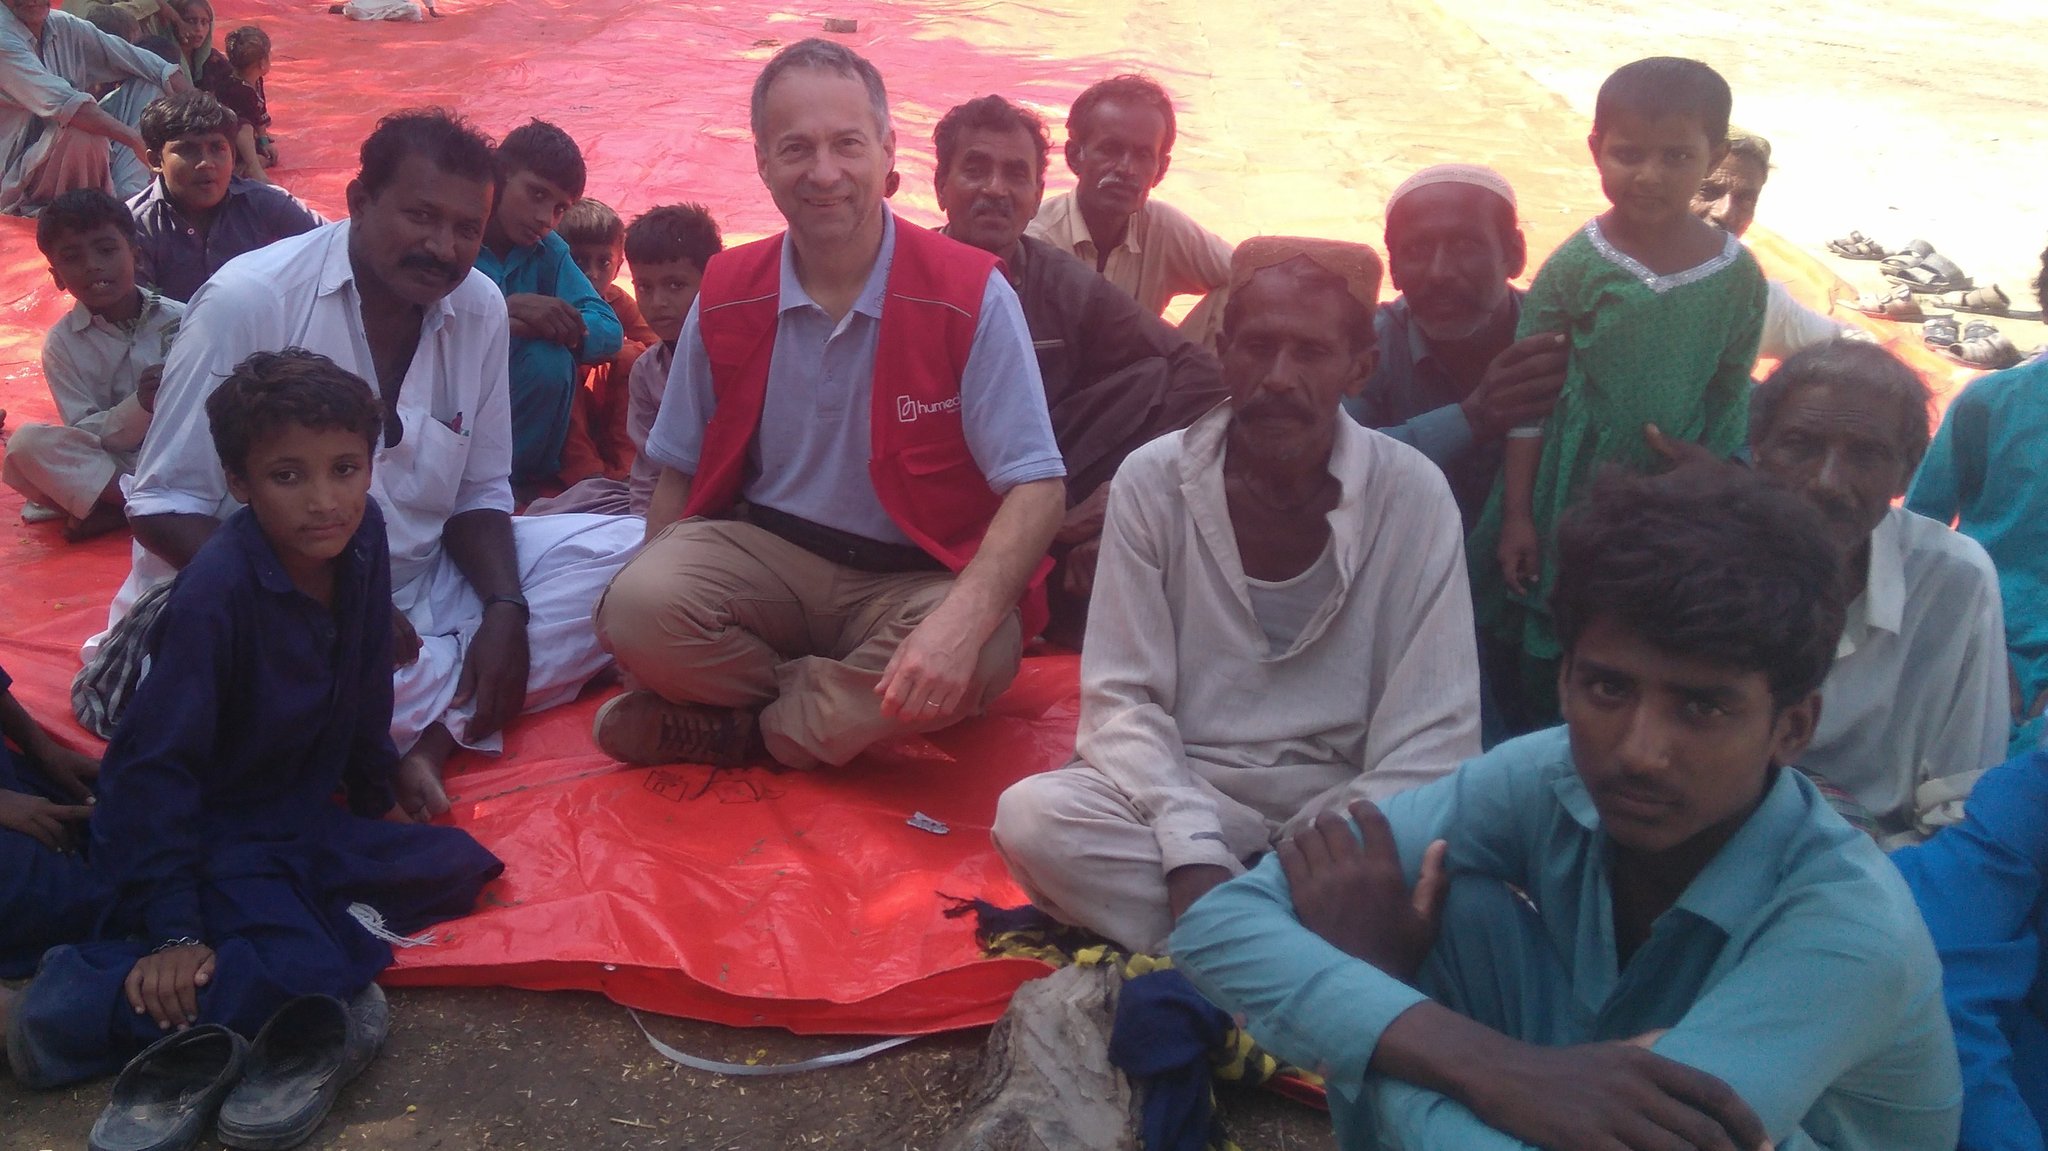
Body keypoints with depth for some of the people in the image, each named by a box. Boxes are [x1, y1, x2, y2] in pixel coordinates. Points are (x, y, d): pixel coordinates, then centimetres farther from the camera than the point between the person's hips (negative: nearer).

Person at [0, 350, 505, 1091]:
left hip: (306, 819, 8)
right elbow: (153, 765, -25)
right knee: (301, 976, -26)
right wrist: (173, 931, -26)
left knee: (457, 872, -4)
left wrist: (375, 793, 18)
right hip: (209, 830, -7)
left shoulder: (362, 534, -8)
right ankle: (63, 1004, -11)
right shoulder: (216, 593, -28)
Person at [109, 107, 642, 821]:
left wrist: (505, 605, -12)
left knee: (624, 550, -11)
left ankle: (428, 739, -21)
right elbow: (163, 508, -12)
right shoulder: (248, 302, -15)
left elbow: (478, 494, 8)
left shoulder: (479, 309, 0)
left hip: (420, 588, 6)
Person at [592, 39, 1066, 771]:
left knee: (981, 657, -34)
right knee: (637, 608, -27)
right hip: (764, 552, 2)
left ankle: (740, 727, -11)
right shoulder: (725, 295, 0)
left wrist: (961, 620, -33)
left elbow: (1036, 487, -15)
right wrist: (656, 605, -9)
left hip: (916, 577, -2)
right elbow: (680, 472, 9)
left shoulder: (969, 294, -12)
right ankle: (845, 711, -5)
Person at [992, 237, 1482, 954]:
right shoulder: (1153, 480, -5)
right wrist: (1193, 854, -24)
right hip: (1179, 791, 1)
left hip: (1340, 803, -1)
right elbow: (1120, 700, -8)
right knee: (1031, 814, -28)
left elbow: (1431, 736, -8)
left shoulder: (1412, 496, -6)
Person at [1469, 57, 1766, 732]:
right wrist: (1516, 516, -7)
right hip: (1567, 494, -1)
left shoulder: (1739, 276, -5)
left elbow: (1730, 403, 5)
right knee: (1538, 655, 10)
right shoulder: (1575, 265, -11)